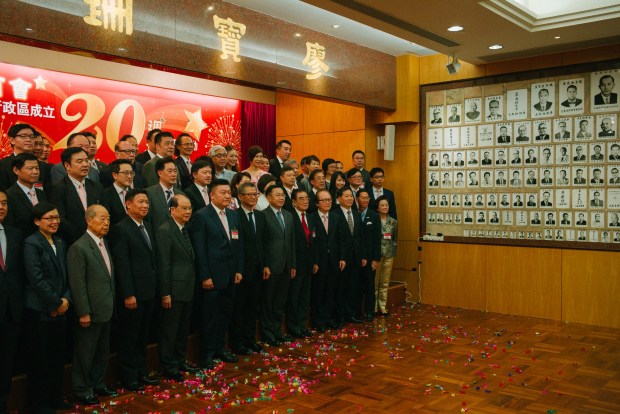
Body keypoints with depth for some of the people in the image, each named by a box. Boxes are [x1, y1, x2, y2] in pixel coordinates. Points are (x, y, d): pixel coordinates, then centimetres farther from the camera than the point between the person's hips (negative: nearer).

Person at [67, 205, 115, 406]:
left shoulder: (104, 243, 10)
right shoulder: (79, 248, -17)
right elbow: (77, 284, -19)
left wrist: (112, 303, 14)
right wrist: (84, 313, -19)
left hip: (106, 310, 8)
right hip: (90, 312, -8)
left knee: (102, 352, 19)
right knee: (85, 353, 7)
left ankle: (98, 384, 34)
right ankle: (82, 390, 22)